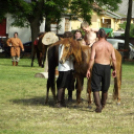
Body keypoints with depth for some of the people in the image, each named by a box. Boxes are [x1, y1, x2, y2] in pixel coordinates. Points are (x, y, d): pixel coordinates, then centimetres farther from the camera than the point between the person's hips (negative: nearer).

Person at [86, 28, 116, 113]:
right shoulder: (110, 46, 3)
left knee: (95, 87, 1)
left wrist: (89, 69, -8)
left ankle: (98, 106, -12)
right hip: (107, 68, 3)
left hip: (97, 66, -3)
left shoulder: (95, 45, -6)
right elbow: (114, 59, 0)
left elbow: (92, 58, -12)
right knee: (105, 88, 19)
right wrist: (115, 69, 11)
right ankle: (103, 104, 33)